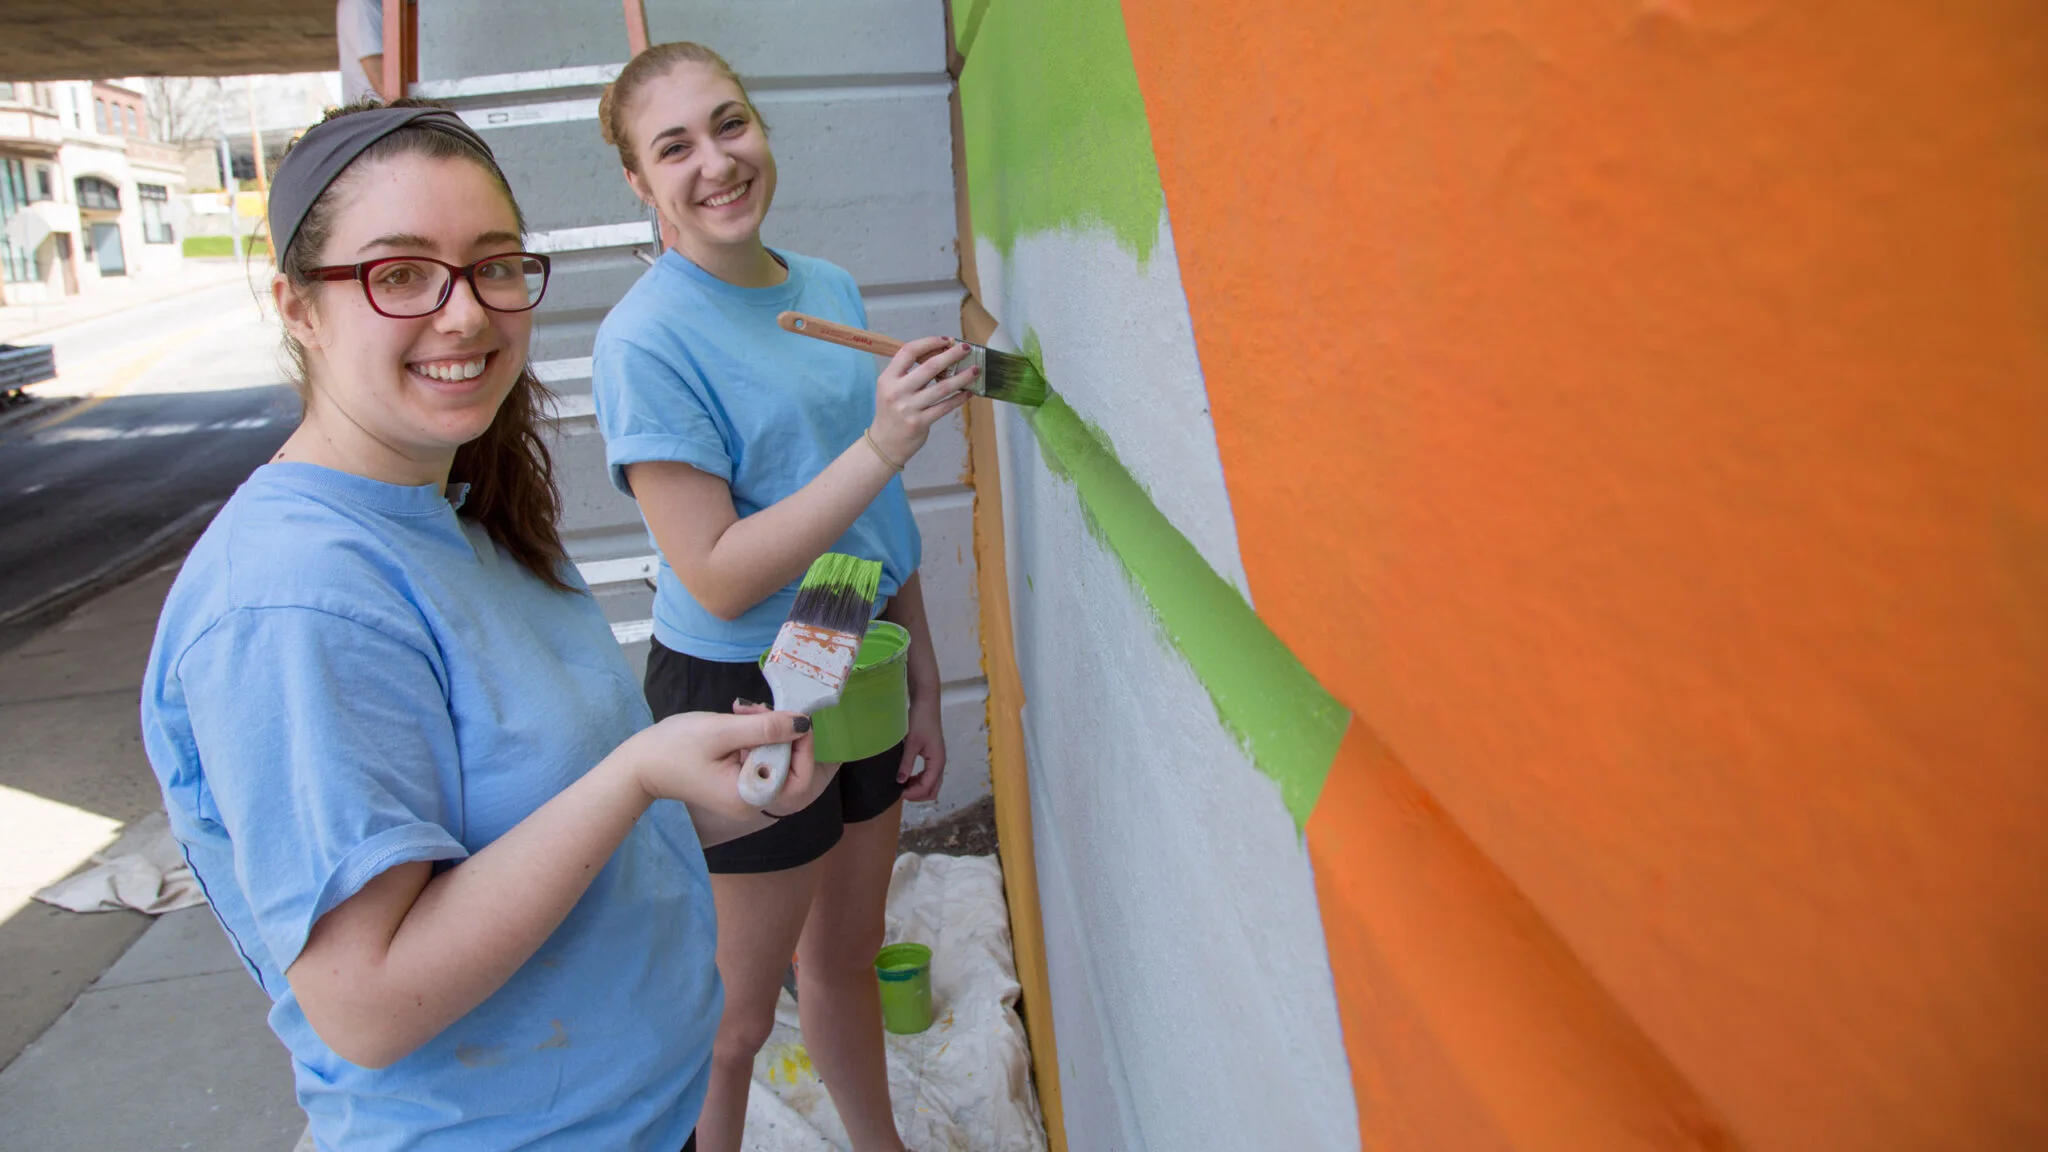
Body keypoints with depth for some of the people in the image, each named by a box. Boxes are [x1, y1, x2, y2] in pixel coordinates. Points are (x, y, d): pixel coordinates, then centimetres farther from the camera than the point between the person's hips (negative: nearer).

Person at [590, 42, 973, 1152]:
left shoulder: (829, 289, 3)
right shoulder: (646, 339, -18)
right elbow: (719, 579, -21)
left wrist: (923, 685, 12)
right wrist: (881, 446, -29)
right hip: (739, 697, -6)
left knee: (847, 956, 25)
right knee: (734, 1015, 11)